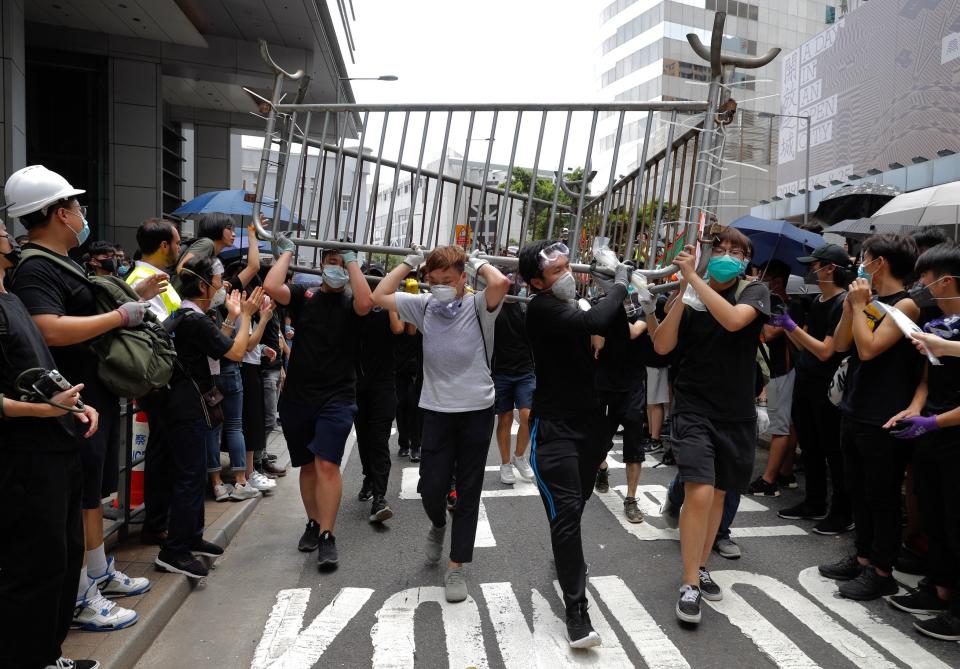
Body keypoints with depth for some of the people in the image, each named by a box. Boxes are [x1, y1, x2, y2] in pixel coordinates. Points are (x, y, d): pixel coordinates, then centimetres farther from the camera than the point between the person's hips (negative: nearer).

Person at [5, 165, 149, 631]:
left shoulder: (59, 263, 15)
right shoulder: (34, 269, -18)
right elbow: (51, 330, -32)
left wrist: (132, 296, 20)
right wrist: (120, 316, -24)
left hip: (97, 397, 10)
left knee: (94, 493, 20)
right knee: (77, 500, 1)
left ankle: (100, 573, 35)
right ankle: (79, 599, 15)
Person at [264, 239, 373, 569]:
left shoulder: (350, 303, 2)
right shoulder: (304, 296, 6)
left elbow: (365, 302, -23)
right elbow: (271, 287, -13)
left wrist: (352, 258, -13)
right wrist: (287, 252, -2)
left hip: (336, 398, -3)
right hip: (297, 397, 3)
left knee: (327, 464, -12)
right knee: (307, 465, 15)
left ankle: (327, 537, -4)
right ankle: (313, 523, 32)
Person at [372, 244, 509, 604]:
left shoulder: (479, 306, -9)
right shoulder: (424, 306, 1)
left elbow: (501, 283, -30)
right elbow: (380, 296, 3)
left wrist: (478, 262, -11)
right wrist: (409, 263, 1)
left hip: (477, 410, -2)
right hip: (437, 410, 2)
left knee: (468, 492, 7)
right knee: (431, 487, 4)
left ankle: (456, 567, 21)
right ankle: (438, 525, 40)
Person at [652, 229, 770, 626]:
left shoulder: (755, 292, -3)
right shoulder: (690, 296, -2)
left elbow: (733, 320, -26)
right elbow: (662, 346, -13)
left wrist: (695, 277, -23)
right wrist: (682, 291, -18)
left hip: (737, 414, 2)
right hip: (693, 409, -2)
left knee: (718, 493, 14)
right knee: (699, 492, -14)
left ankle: (701, 567, 33)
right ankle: (689, 585, 1)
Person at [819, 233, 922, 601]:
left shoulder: (905, 305, -13)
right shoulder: (869, 301, 11)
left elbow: (868, 348, -22)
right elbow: (840, 344, 8)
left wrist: (860, 304, -13)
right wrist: (851, 304, 0)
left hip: (883, 421, -8)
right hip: (855, 412, 9)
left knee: (881, 498, 4)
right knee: (859, 492, 18)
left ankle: (882, 572, 17)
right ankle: (862, 558, 31)